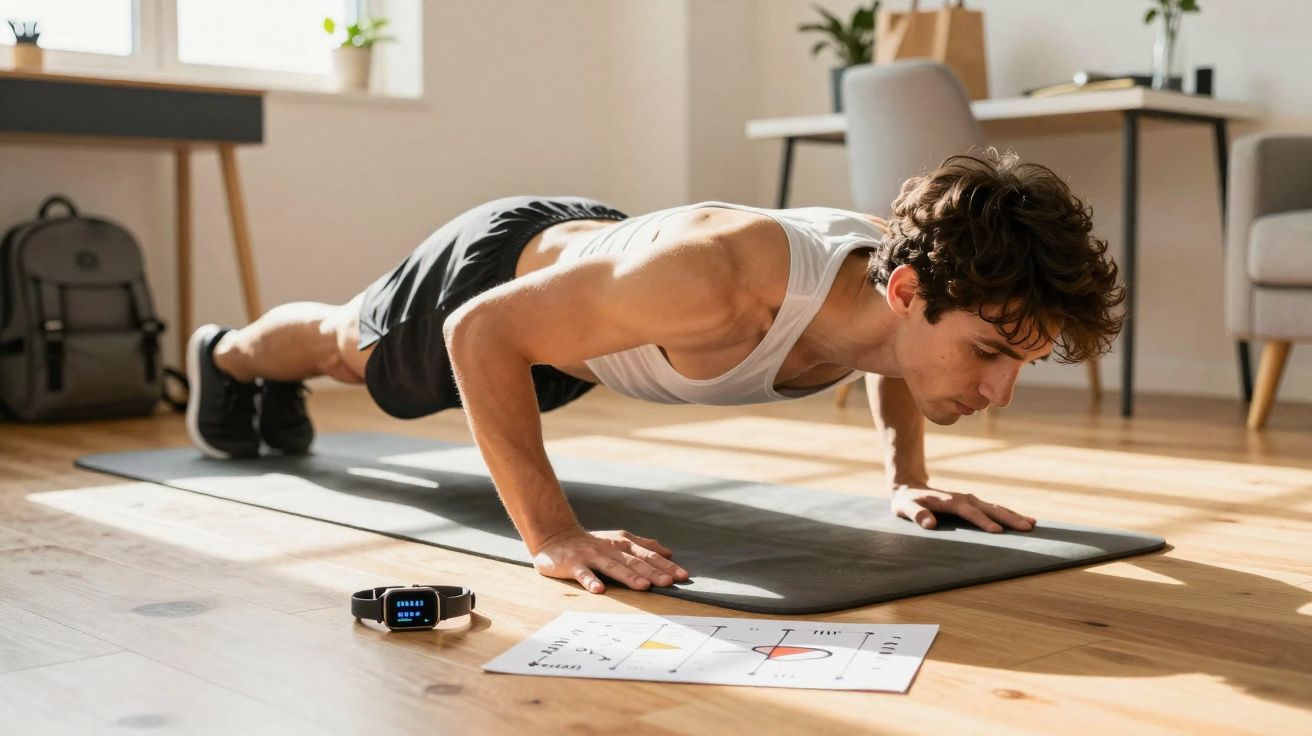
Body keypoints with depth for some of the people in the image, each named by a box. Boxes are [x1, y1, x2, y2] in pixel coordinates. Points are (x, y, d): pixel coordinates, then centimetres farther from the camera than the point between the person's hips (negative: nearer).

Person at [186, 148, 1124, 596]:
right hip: (498, 267, -6)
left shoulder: (909, 276, -29)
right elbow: (480, 332, -41)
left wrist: (906, 476, -10)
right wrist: (552, 535, -45)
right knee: (349, 347, 31)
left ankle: (281, 388, 71)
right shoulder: (715, 279, -52)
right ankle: (230, 356, 66)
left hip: (589, 247, 6)